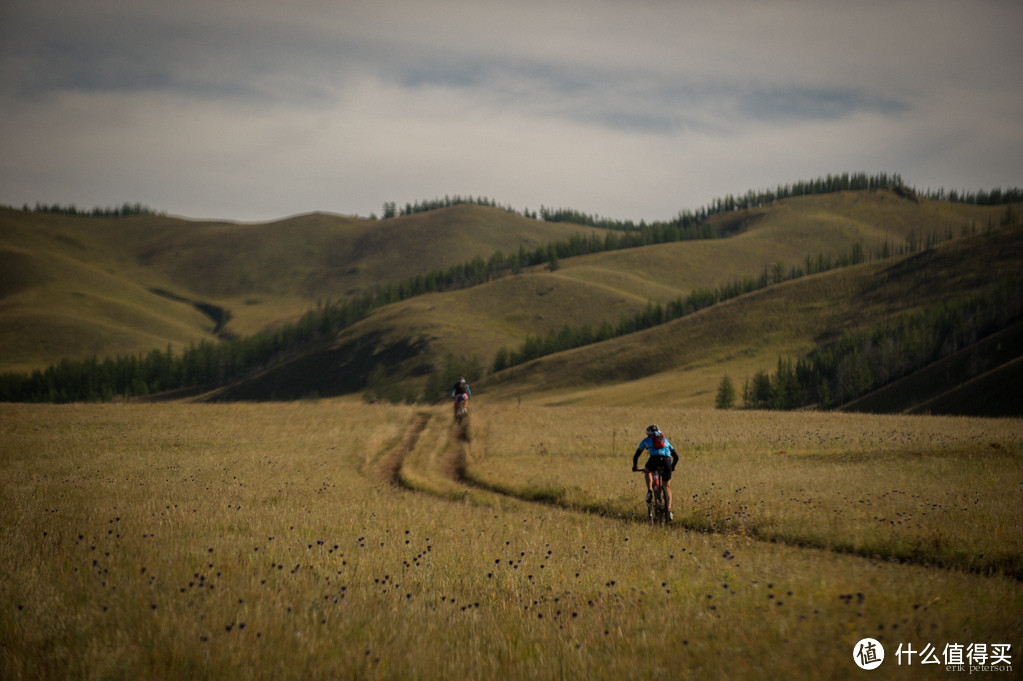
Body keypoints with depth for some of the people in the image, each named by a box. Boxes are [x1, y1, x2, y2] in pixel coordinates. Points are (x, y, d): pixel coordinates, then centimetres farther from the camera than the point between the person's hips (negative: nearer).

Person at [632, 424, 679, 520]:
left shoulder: (646, 440, 31)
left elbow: (636, 456, 37)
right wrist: (672, 467, 52)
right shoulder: (665, 440, 36)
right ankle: (669, 511, 1)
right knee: (667, 488, 17)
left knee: (647, 471, 36)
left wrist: (635, 467, 54)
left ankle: (650, 491, 13)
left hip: (654, 459, -2)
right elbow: (676, 457, 36)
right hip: (667, 460, 2)